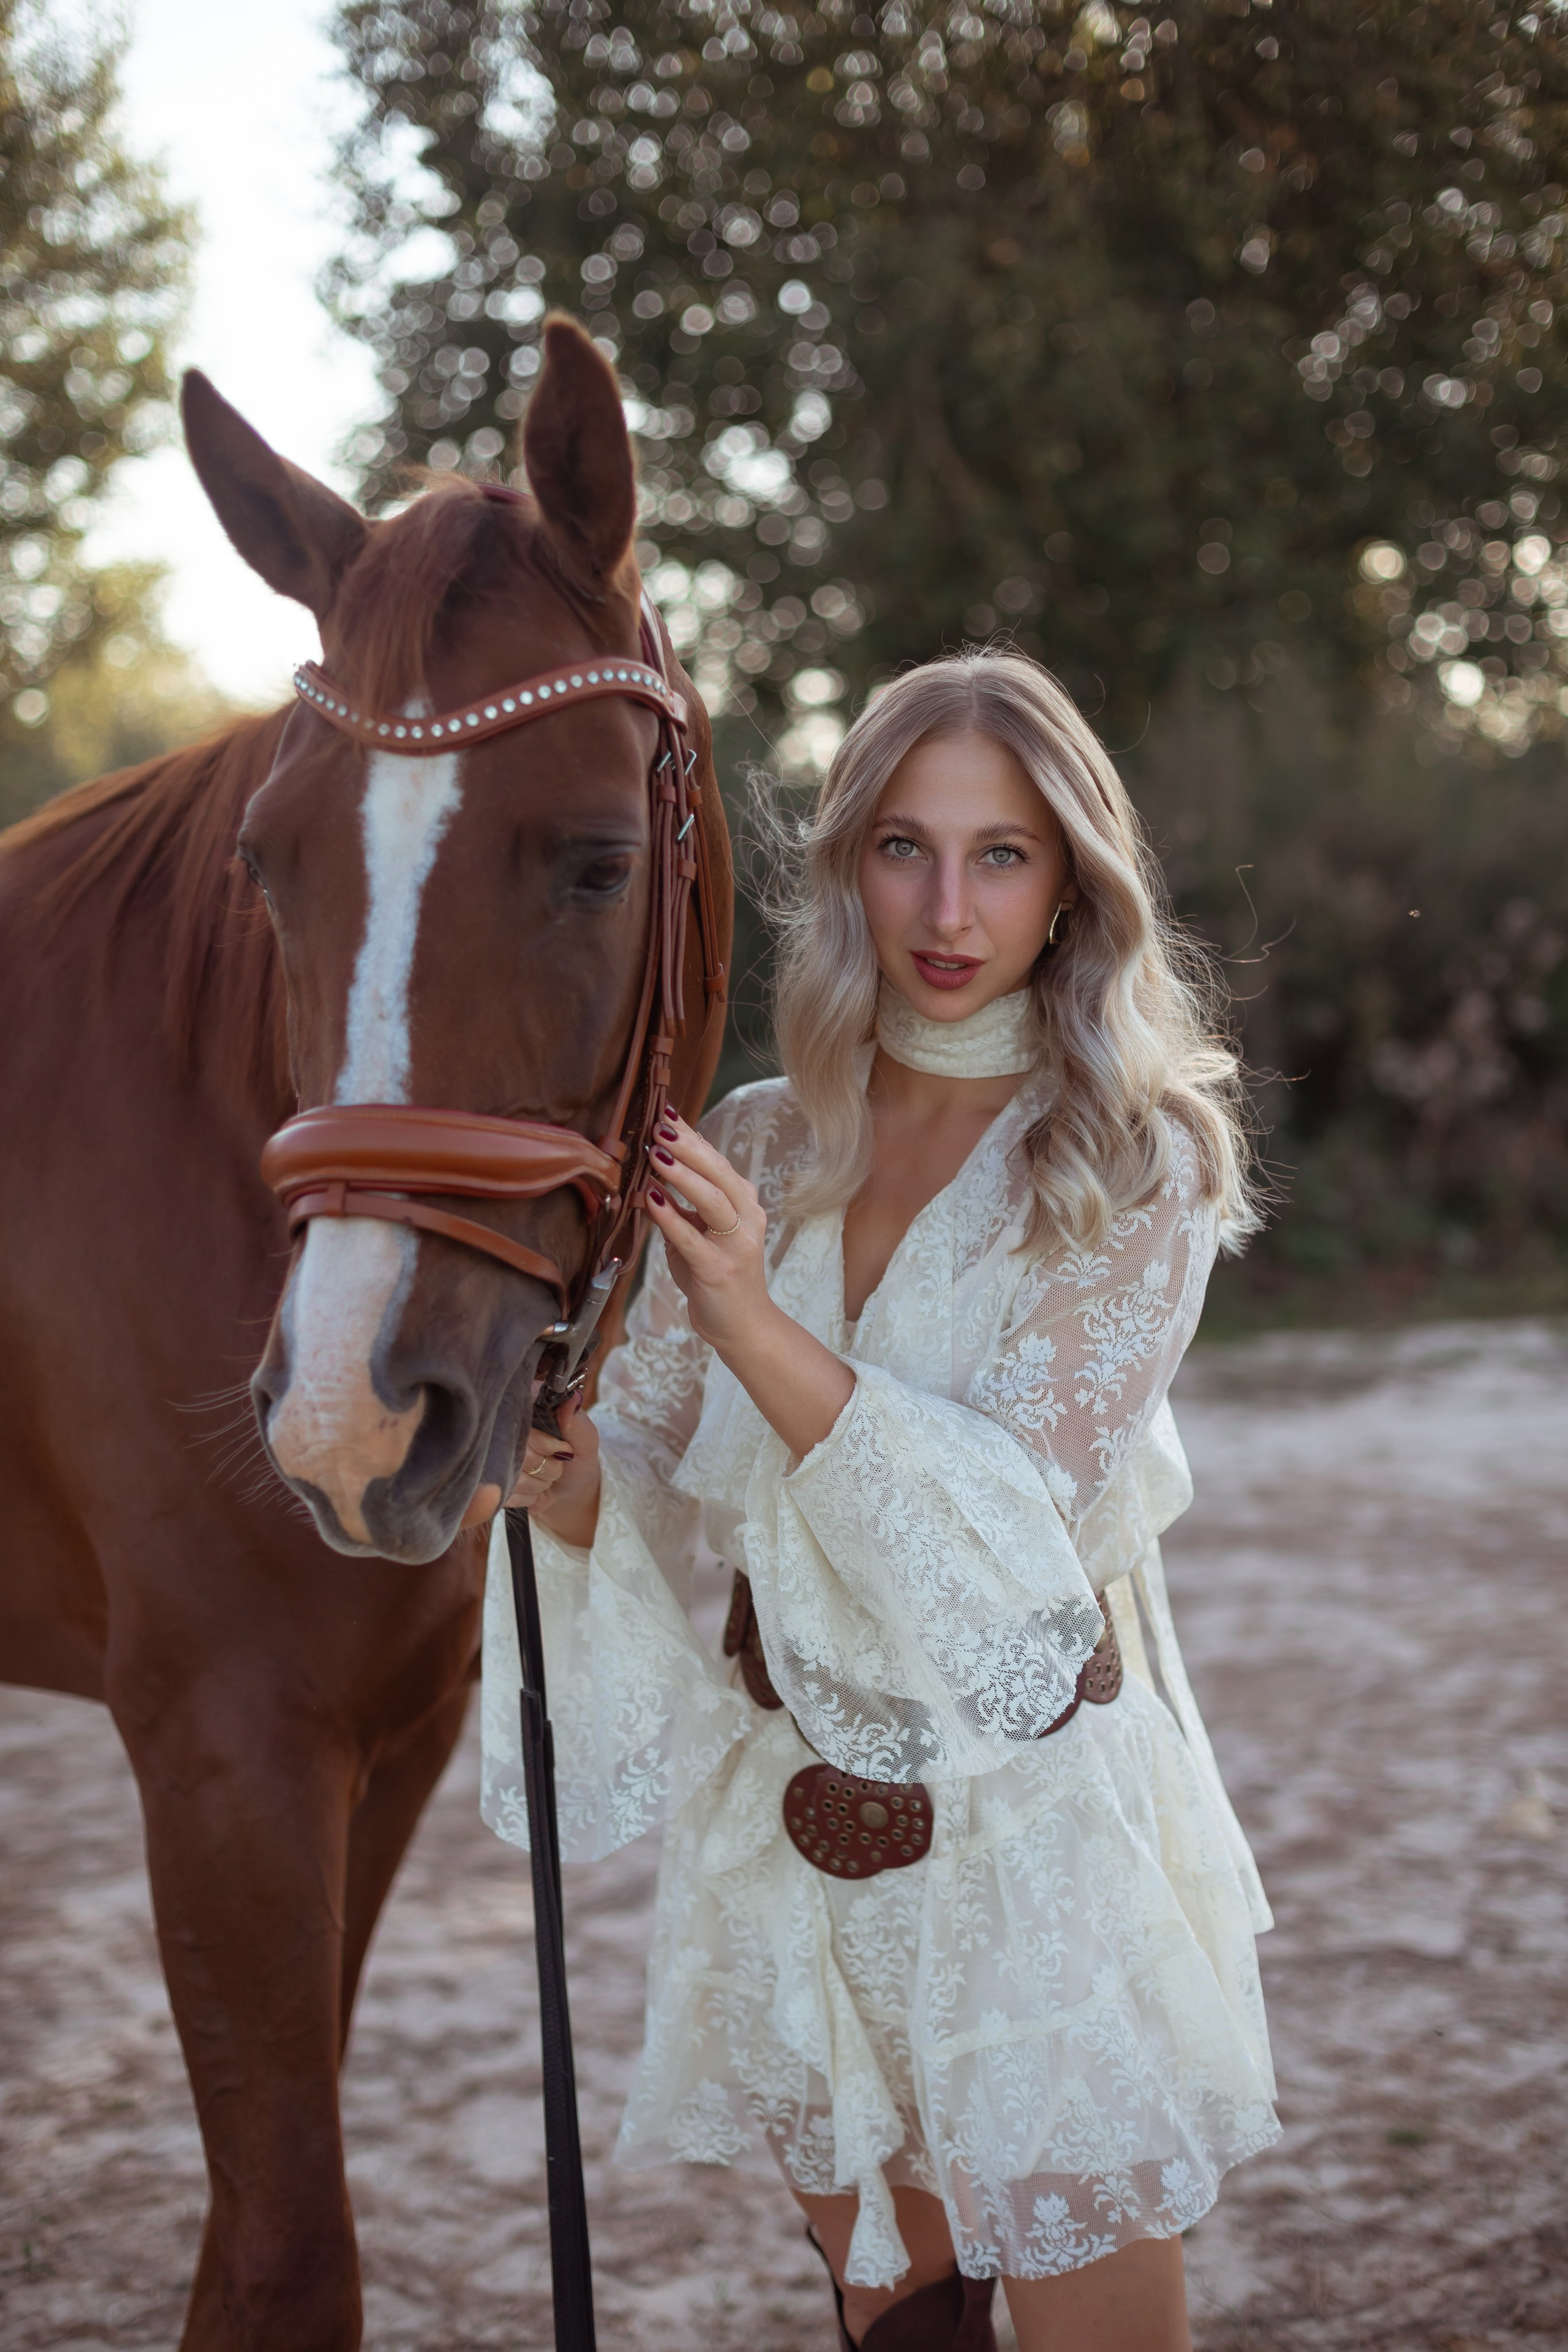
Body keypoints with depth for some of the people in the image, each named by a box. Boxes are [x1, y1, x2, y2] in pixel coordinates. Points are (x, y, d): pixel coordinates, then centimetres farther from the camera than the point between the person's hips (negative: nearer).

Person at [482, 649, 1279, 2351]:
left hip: (1035, 1823, -4)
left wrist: (756, 1327, -29)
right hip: (799, 1820, 4)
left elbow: (1031, 1526, -19)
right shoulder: (760, 1146, 2)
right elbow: (652, 1492, 5)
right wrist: (568, 1481, -19)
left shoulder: (1132, 1161, -10)